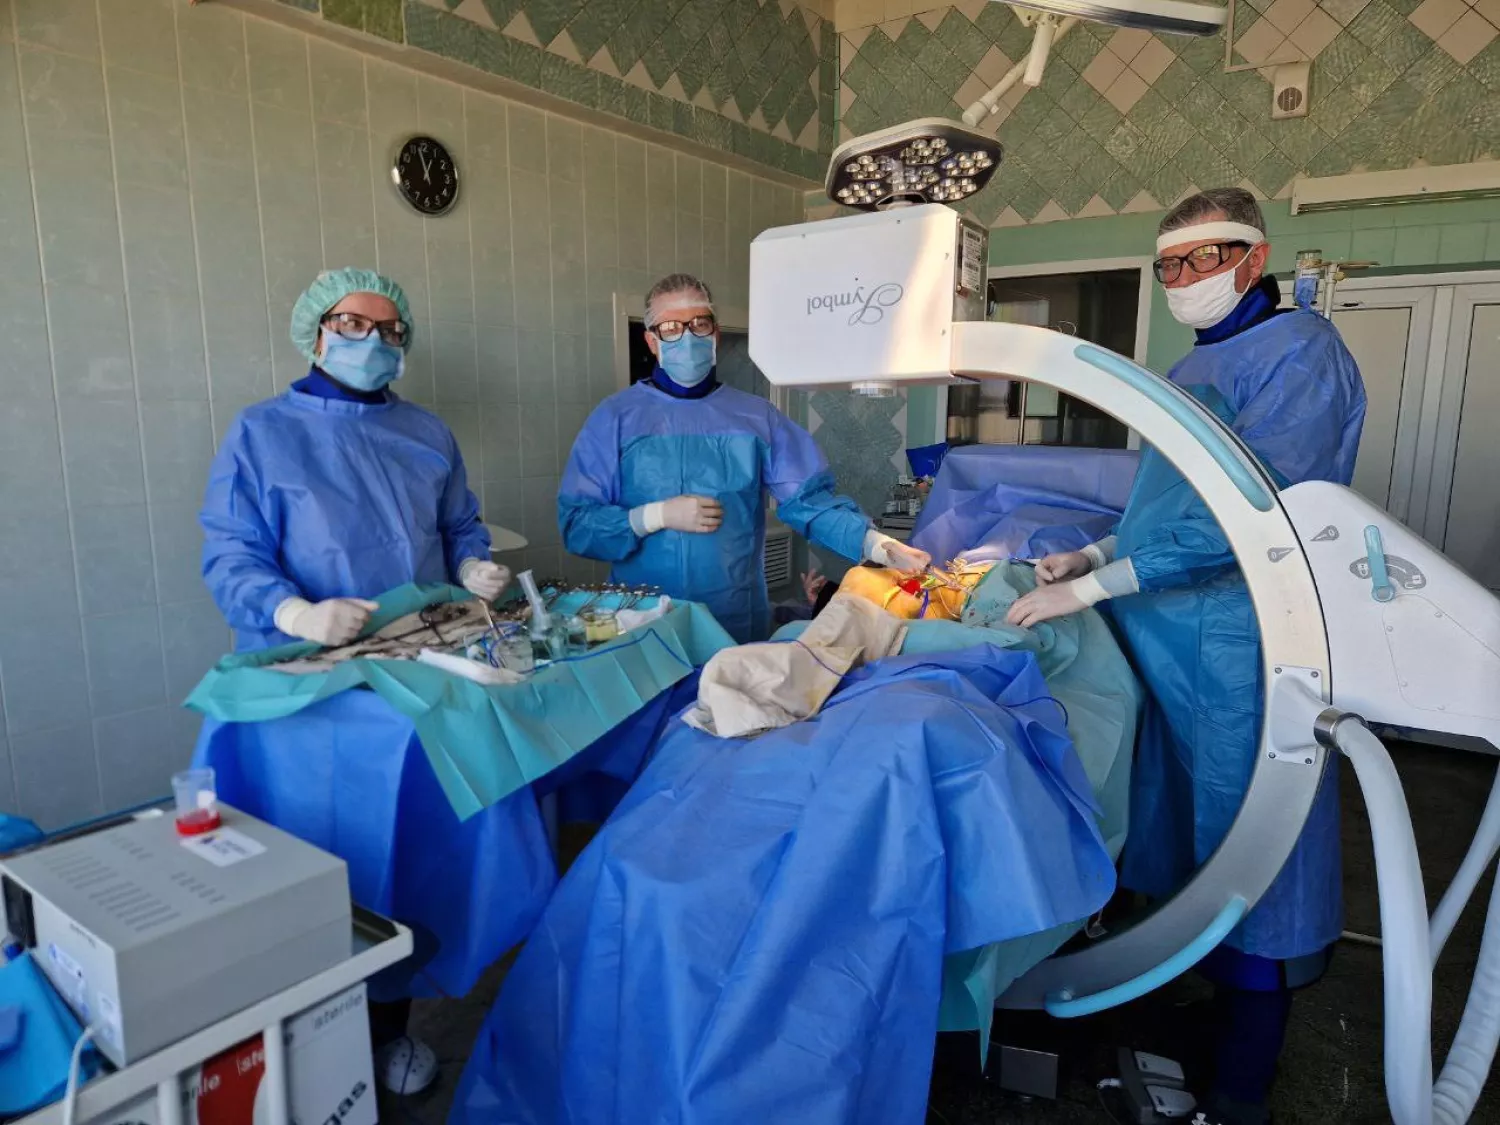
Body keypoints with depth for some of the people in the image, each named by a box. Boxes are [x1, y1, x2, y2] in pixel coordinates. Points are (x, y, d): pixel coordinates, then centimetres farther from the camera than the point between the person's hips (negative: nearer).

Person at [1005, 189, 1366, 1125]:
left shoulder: (1298, 350, -10)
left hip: (1241, 654, -8)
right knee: (1182, 844, 18)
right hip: (1163, 641, 8)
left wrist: (1092, 587, -23)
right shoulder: (1190, 369, 18)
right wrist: (1090, 555, 9)